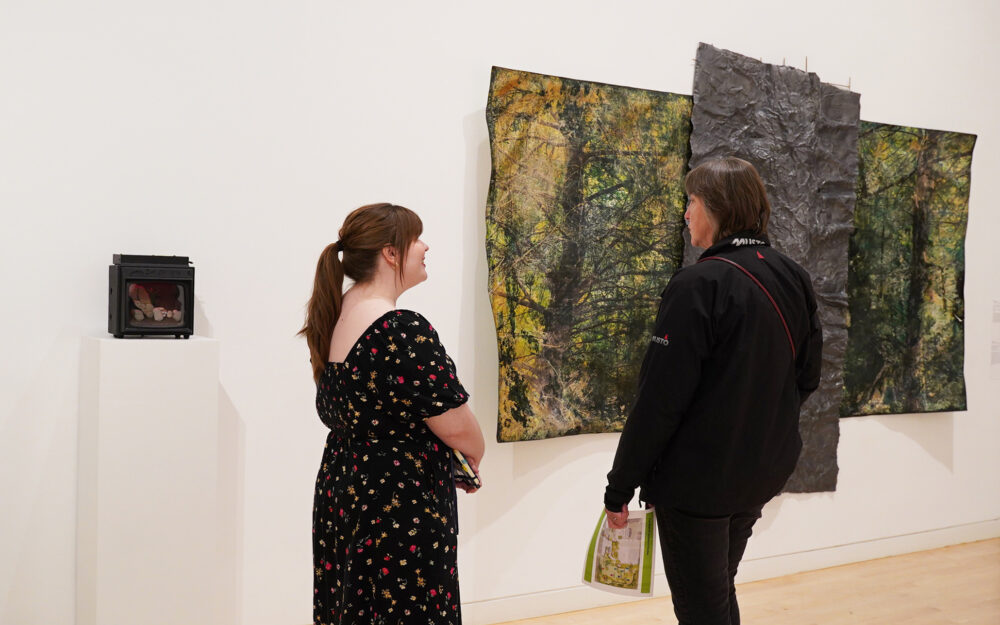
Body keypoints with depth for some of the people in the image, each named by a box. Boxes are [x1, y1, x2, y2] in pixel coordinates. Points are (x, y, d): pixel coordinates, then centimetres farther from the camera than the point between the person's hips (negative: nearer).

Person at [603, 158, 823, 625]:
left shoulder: (699, 286, -20)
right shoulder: (792, 279, 2)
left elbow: (660, 399, -21)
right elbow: (806, 377, 12)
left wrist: (620, 487, -14)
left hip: (697, 480, -7)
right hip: (762, 476, 7)